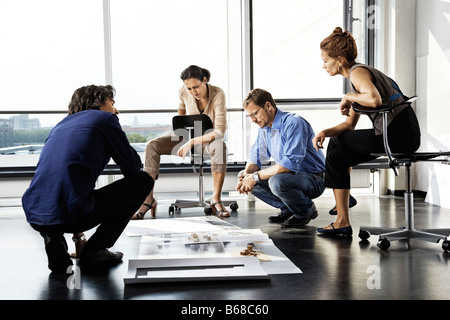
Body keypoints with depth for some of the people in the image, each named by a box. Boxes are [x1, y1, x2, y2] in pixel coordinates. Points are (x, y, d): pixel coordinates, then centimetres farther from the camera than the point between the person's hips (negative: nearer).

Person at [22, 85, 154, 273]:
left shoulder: (61, 125, 28)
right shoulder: (105, 118, 8)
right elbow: (133, 168, 8)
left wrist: (75, 228, 42)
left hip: (33, 216, 7)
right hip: (71, 213, -7)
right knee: (144, 180, 10)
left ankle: (54, 239, 13)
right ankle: (94, 251, 10)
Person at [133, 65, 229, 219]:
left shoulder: (217, 94, -26)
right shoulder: (183, 91, -15)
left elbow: (220, 132, -31)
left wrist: (191, 143, -35)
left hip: (209, 138, -3)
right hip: (187, 136, 3)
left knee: (219, 146, -40)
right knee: (152, 145, -20)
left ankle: (216, 199, -33)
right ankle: (149, 199, -18)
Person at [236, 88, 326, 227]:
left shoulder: (293, 123, -22)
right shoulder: (264, 127, 5)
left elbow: (290, 163, -31)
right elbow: (256, 157, 9)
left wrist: (255, 176, -27)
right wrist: (246, 176, -14)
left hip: (314, 179, -8)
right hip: (290, 175, 9)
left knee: (276, 181, -37)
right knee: (243, 175, -1)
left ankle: (306, 209, -6)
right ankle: (288, 210, 5)